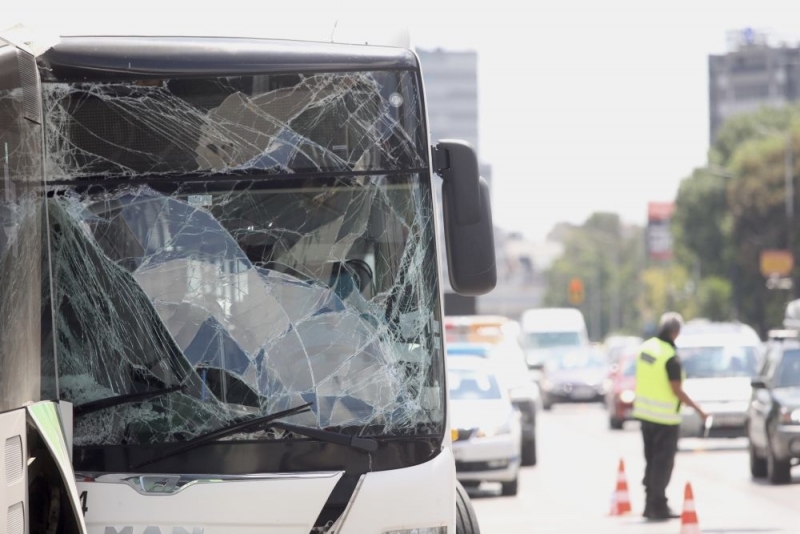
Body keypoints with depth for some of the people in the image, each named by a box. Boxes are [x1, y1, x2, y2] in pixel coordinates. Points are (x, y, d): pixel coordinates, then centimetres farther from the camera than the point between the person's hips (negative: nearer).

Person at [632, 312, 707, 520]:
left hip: (644, 412, 8)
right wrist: (698, 409, -11)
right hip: (665, 417, -8)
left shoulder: (646, 347, 2)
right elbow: (677, 391, -19)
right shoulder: (671, 357, -21)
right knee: (663, 462, 0)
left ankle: (650, 505, 19)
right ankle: (658, 506, 0)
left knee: (651, 460, 15)